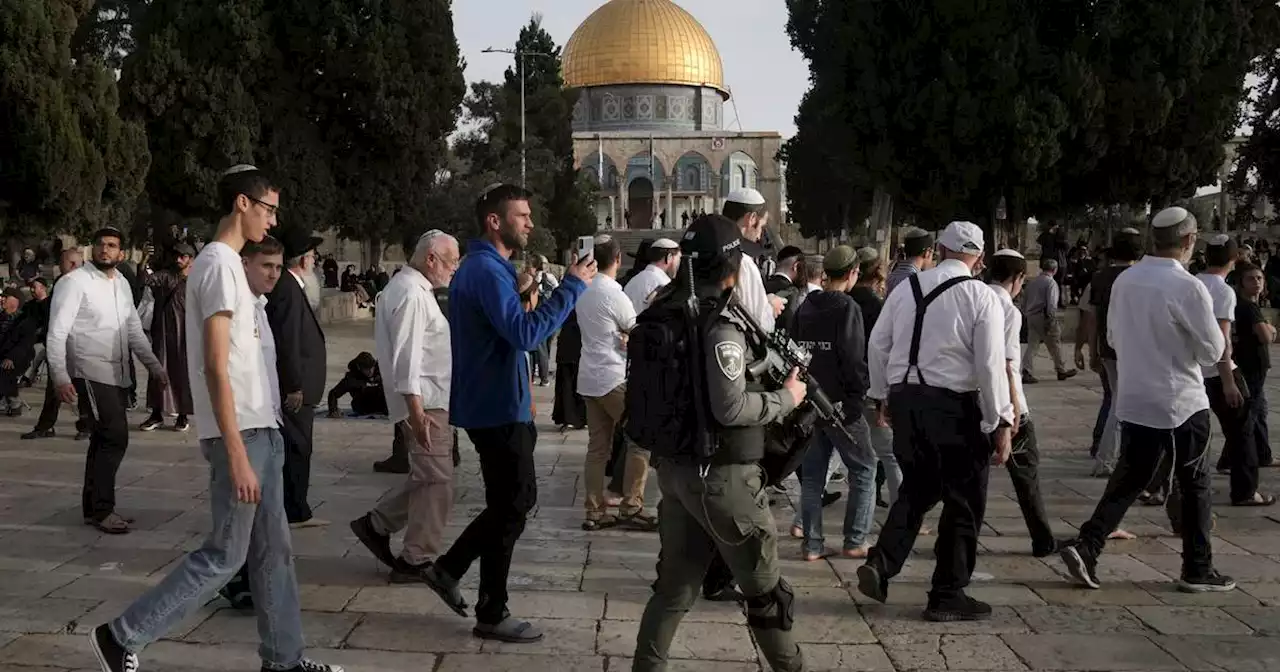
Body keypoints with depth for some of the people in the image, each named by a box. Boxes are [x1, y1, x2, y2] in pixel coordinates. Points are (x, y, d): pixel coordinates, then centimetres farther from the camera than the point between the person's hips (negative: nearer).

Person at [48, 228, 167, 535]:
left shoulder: (122, 283, 12)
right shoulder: (75, 282, -10)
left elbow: (134, 328, 20)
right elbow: (57, 332, -14)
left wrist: (153, 364, 14)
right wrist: (60, 376, -23)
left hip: (118, 374, 7)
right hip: (91, 373, -7)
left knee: (105, 440, 10)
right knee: (115, 439, -13)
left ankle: (94, 506, 18)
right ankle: (101, 509, -4)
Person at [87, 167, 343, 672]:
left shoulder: (230, 264, 15)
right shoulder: (220, 265, -15)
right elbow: (216, 366, -21)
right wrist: (236, 453, -23)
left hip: (262, 430, 10)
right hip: (241, 434, -10)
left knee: (274, 548, 13)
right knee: (224, 555, -3)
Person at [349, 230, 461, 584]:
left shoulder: (415, 289, 17)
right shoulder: (411, 294, -16)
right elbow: (406, 356, -23)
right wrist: (416, 409, -26)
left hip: (431, 400, 10)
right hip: (424, 402, -10)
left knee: (427, 476, 17)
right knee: (436, 480, -4)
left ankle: (377, 524, 24)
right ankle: (415, 561, 4)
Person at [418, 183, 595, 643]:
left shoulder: (485, 267, 15)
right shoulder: (487, 270, -19)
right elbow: (524, 334, -30)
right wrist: (573, 286, -26)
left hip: (496, 403, 10)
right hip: (497, 407, -10)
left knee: (517, 498, 18)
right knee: (511, 505, 0)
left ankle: (448, 569, 23)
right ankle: (492, 615, 10)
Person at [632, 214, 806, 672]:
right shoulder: (720, 324, -19)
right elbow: (731, 408, -22)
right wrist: (785, 399, -8)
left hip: (675, 468, 8)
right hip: (721, 476, -8)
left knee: (675, 584, 15)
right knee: (764, 588, 8)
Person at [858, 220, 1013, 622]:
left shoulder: (907, 288, 7)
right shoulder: (981, 297, -8)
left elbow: (877, 345, 11)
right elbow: (991, 364, -12)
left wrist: (884, 396, 22)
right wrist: (1002, 422, -6)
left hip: (904, 398, 5)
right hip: (954, 405, -5)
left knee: (916, 489, 21)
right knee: (964, 501, 8)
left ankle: (881, 564, 6)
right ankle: (948, 596, 14)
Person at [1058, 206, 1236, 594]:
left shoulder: (1124, 280, 2)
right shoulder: (1187, 288, -18)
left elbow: (1113, 337, 13)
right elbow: (1213, 351, -11)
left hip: (1133, 401, 5)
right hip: (1180, 402, -5)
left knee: (1129, 479, 12)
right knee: (1194, 486, 10)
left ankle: (1086, 545, -2)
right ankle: (1198, 570, 18)